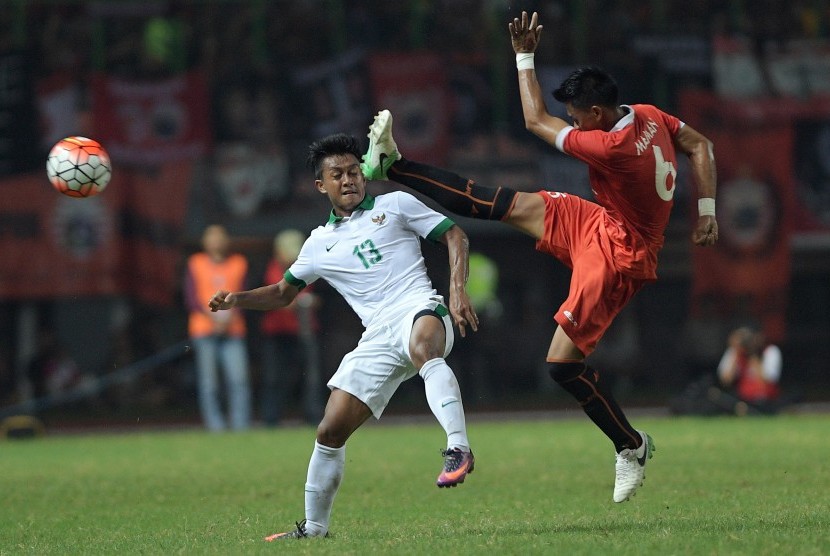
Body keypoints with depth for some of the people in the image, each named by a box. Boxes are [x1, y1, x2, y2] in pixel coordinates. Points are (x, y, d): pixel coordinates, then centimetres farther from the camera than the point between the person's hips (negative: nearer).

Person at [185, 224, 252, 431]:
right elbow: (192, 298, 4)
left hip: (233, 329, 1)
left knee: (239, 379, -12)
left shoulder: (239, 263, 13)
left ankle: (241, 427, -8)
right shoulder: (195, 264, 10)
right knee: (208, 384, -5)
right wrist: (212, 315, -11)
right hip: (203, 329, -1)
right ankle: (215, 427, -2)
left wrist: (230, 316, -10)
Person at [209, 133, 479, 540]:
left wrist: (458, 290, -4)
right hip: (378, 337, 5)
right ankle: (314, 526, 15)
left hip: (419, 309, -5)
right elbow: (284, 292, 31)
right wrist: (237, 300, 14)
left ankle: (458, 448, -54)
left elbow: (454, 236, 11)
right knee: (330, 431, -1)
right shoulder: (320, 244, 21)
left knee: (422, 346, -44)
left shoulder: (395, 205, 11)